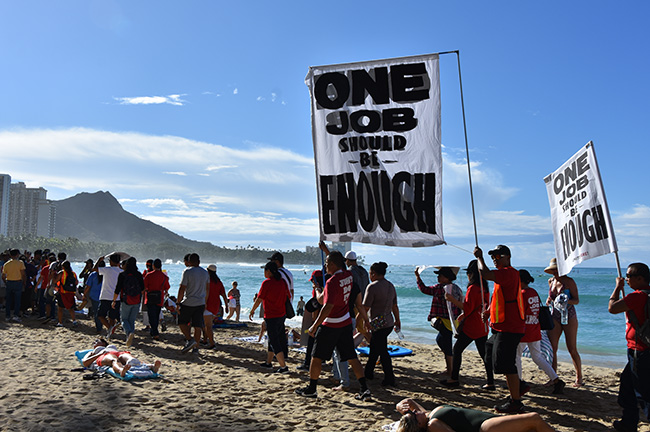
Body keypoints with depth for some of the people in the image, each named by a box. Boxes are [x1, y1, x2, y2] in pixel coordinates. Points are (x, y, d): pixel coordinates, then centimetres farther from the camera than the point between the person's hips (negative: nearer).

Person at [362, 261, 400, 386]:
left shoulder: (372, 287, -16)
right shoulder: (390, 286, 7)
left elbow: (365, 308, -14)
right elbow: (395, 306, 14)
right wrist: (397, 320, 26)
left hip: (378, 325, -8)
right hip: (389, 323, 8)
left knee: (383, 351, 2)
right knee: (374, 347, 20)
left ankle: (390, 378, 8)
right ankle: (368, 372, 33)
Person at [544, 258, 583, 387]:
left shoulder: (569, 281, -8)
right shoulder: (551, 281, 8)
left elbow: (577, 300, -9)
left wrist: (567, 301, -28)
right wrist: (549, 300, 2)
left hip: (569, 317, -4)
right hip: (555, 317, 5)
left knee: (572, 349, 0)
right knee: (552, 348, -2)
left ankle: (579, 378, 18)